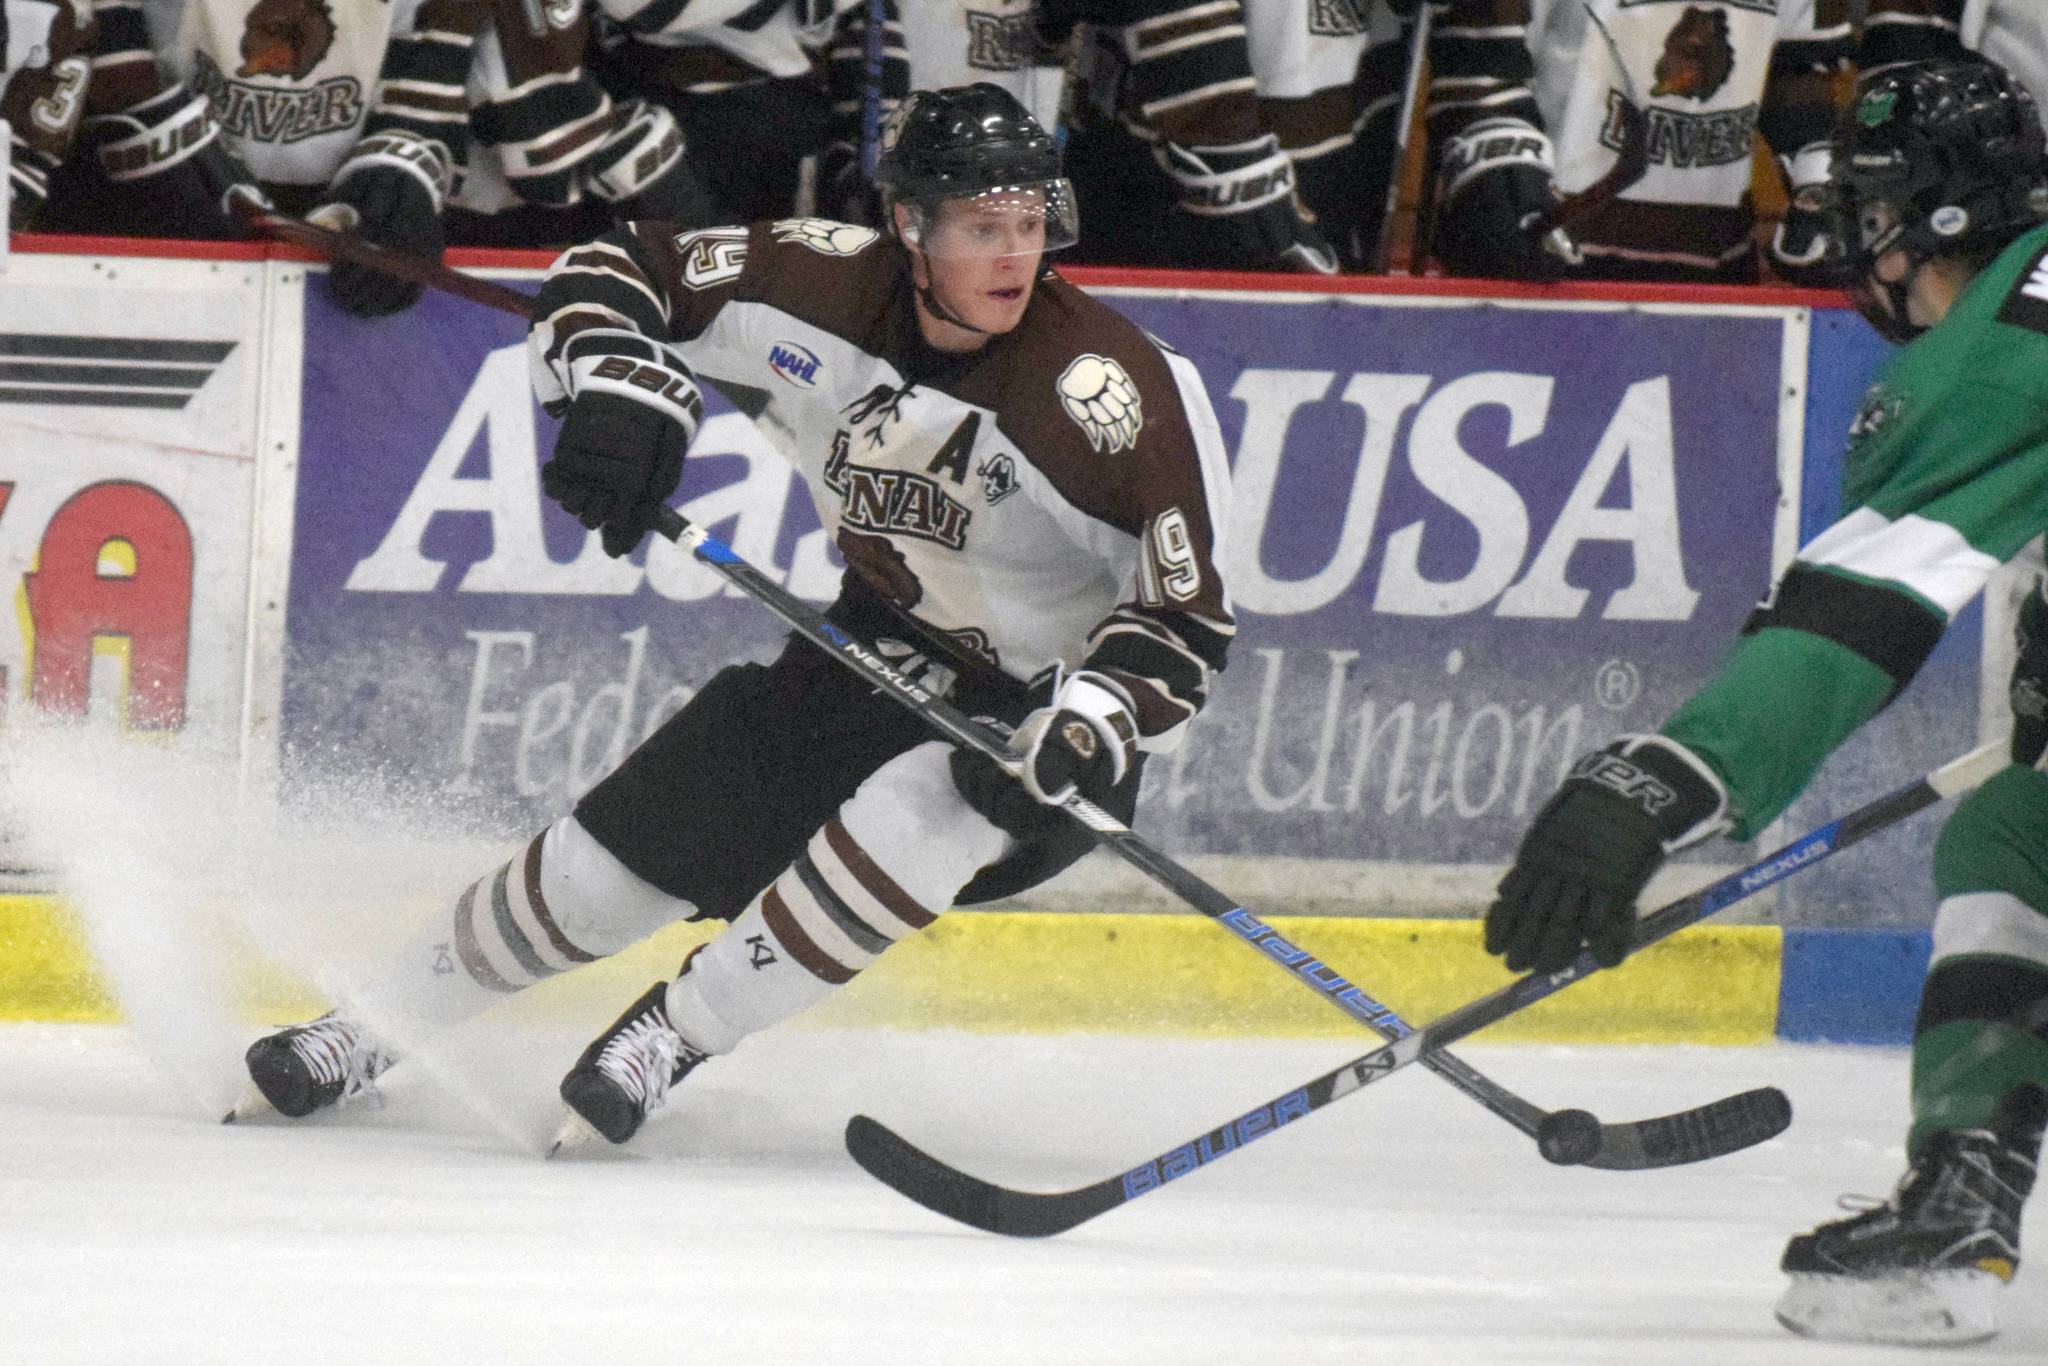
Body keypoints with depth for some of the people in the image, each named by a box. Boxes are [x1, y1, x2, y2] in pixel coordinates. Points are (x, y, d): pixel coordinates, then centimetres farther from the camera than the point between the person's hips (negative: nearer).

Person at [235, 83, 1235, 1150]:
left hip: (1048, 707, -4)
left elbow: (1188, 618, -23)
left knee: (910, 817, -35)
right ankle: (368, 1033, 24)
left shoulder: (1113, 392, -27)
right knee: (616, 853, 2)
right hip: (883, 656, 4)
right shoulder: (830, 290, -15)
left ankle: (678, 1032, -15)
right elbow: (617, 271, -5)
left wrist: (1084, 728, -38)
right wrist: (622, 395, -24)